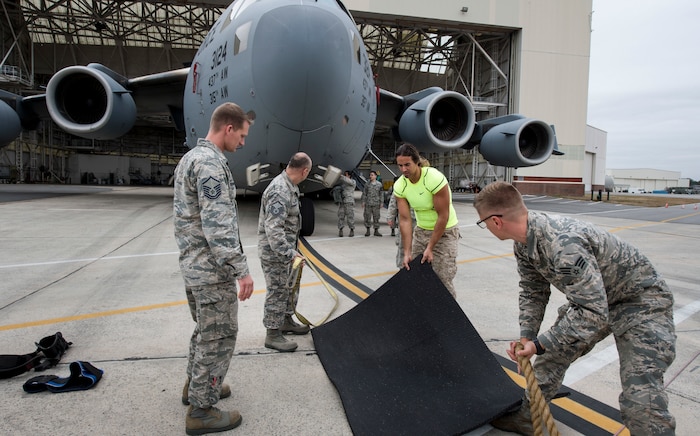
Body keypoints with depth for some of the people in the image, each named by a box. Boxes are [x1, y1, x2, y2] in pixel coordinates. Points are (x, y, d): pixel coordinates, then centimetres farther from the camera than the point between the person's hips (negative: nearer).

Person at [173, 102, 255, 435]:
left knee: (205, 329, 23)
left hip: (193, 264, 10)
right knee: (219, 336, 1)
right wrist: (241, 269, -23)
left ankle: (195, 385, 38)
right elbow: (218, 223, -25)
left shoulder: (190, 157, 14)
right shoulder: (210, 162, -19)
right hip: (213, 268, -10)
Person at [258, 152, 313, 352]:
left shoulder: (288, 186, 6)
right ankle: (273, 334, 15)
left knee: (289, 287, 21)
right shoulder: (280, 191, -27)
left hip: (285, 248, 10)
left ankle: (286, 321, 38)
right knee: (277, 291, 1)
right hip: (274, 251, -10)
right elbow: (273, 229, -32)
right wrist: (290, 253, -34)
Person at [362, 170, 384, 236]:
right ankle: (368, 230, 12)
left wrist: (381, 203, 4)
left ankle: (376, 231, 10)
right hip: (368, 203, 0)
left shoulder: (379, 184, 4)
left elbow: (380, 194, 7)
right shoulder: (367, 184, 3)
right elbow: (364, 193, 5)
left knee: (376, 217, 3)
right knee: (367, 217, 3)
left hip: (376, 204, 0)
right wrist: (363, 202, -1)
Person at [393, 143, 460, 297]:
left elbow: (443, 217, -22)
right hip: (420, 231, 5)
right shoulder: (399, 186, -11)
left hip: (444, 231, -5)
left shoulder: (435, 178, -26)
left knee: (442, 280, -7)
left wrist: (430, 248, -18)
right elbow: (405, 219, -10)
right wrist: (407, 252, -15)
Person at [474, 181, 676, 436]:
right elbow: (533, 292, 3)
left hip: (641, 301, -8)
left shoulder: (563, 245, -38)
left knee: (640, 401, -17)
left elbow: (593, 313, -35)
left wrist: (539, 344, -29)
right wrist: (527, 337, -8)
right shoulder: (523, 244, -9)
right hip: (593, 298, 9)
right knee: (552, 354, 14)